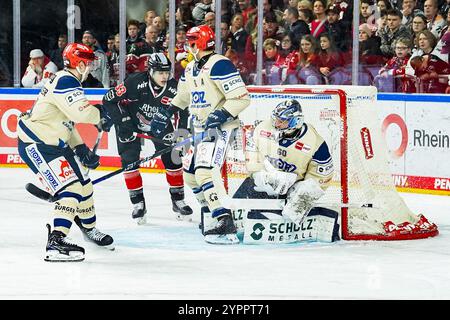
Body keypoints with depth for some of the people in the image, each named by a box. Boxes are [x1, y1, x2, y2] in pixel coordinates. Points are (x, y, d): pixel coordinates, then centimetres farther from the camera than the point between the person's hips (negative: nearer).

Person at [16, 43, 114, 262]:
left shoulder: (67, 82, 16)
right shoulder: (65, 81, -18)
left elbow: (67, 121, 20)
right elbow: (81, 111, -31)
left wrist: (81, 149, 11)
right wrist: (100, 115, -10)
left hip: (54, 143, 11)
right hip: (36, 145, -11)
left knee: (83, 183, 19)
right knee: (70, 188, -19)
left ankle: (89, 228, 40)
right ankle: (56, 242, -26)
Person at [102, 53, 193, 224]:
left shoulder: (173, 88, -20)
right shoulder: (135, 83, -31)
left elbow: (183, 112, -5)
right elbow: (109, 99, -25)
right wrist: (123, 121, -26)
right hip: (130, 120, -3)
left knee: (172, 157, -3)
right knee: (129, 159, -12)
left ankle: (178, 200, 12)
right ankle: (138, 204, -2)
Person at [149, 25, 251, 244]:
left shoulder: (219, 65, -18)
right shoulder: (191, 68, 13)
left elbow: (241, 98, -23)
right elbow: (183, 96, 30)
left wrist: (220, 115, -29)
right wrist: (165, 114, 21)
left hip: (220, 127, -10)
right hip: (200, 128, 10)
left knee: (204, 172, -24)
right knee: (190, 173, 15)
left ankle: (226, 226, -29)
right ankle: (210, 212, 31)